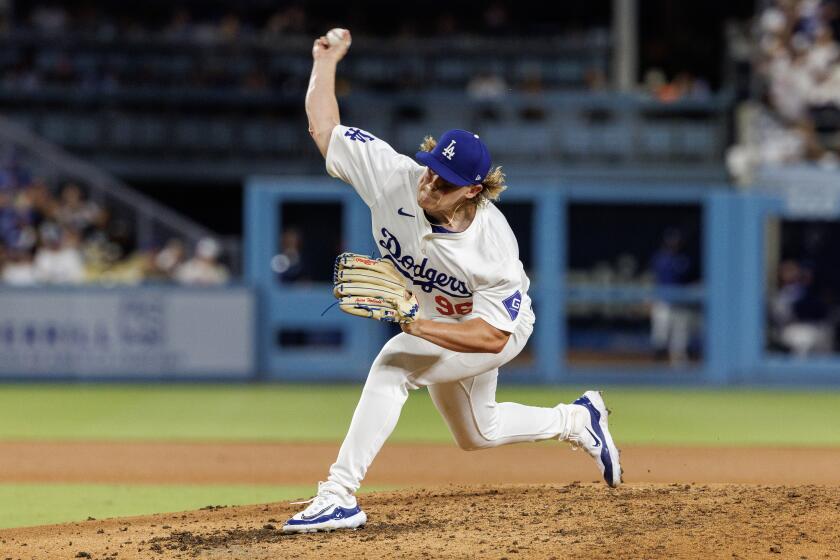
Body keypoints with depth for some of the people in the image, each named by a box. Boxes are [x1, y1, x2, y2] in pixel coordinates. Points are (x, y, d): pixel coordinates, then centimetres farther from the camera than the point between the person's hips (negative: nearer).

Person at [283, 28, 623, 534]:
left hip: (501, 330, -7)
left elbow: (493, 336, -36)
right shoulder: (396, 177, -28)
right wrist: (327, 61, -22)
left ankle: (340, 494, -33)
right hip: (431, 326, 7)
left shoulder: (493, 245, -38)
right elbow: (323, 127, -19)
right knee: (476, 434, 25)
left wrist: (417, 326, -46)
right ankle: (576, 420, 50)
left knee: (394, 364, -32)